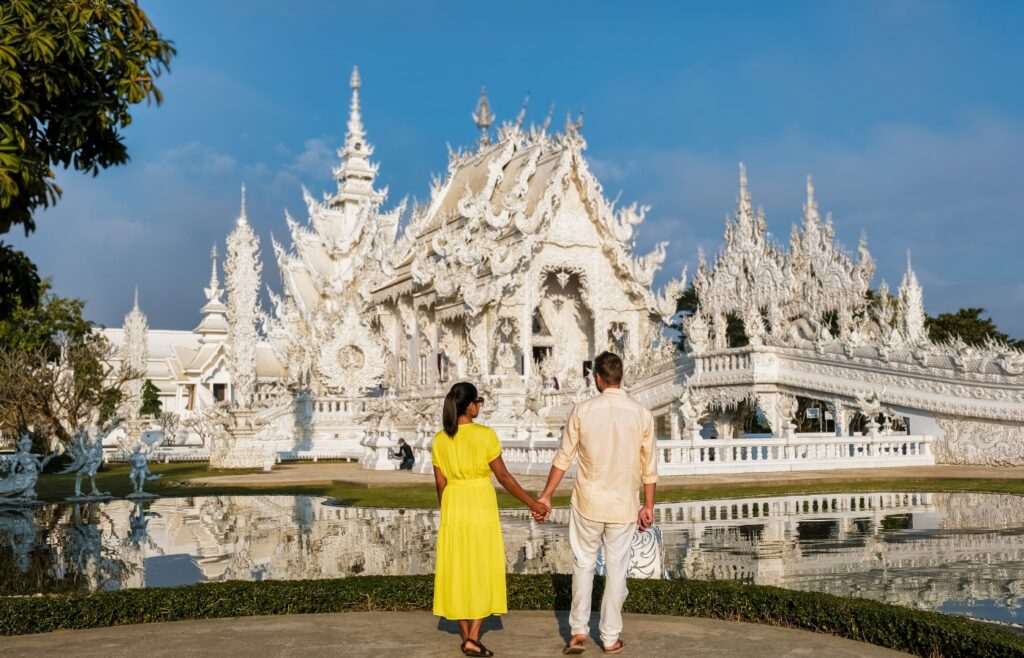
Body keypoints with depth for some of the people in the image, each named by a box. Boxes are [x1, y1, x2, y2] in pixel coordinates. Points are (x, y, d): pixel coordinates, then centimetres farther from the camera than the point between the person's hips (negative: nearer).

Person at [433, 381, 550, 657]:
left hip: (453, 509, 4)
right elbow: (504, 477, -9)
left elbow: (441, 485, 5)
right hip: (481, 507, -4)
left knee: (458, 572, 12)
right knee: (483, 572, 5)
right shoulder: (485, 435, -12)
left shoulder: (440, 440, 0)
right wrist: (532, 503, -1)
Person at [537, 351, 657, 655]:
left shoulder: (582, 411, -9)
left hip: (587, 503, -1)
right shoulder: (642, 415, -5)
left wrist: (546, 495, 6)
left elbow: (563, 458, -4)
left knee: (583, 564, 14)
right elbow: (649, 468, 1)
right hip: (623, 505, 1)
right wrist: (648, 506, 13)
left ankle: (578, 631, 14)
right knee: (616, 569, 10)